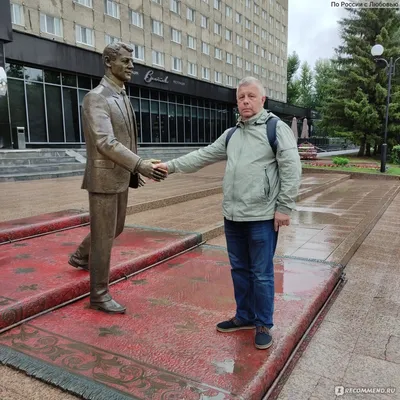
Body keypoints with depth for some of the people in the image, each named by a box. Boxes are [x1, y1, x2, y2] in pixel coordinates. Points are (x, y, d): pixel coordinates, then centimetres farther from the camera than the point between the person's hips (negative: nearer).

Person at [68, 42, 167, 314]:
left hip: (122, 177, 9)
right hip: (104, 178, -9)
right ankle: (99, 296, 16)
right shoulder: (96, 97, -15)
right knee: (103, 236, 1)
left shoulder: (123, 97, 13)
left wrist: (133, 170, 13)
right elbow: (105, 142, -25)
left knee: (116, 228, 21)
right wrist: (140, 165, -32)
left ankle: (81, 257, 46)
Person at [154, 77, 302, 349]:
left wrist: (284, 207, -14)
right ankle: (245, 316, 33)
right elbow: (204, 156, 15)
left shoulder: (277, 128, -6)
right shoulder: (231, 134, 14)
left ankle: (264, 325, 21)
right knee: (239, 269, 16)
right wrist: (171, 166, 7)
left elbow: (292, 170, -11)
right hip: (233, 216, 7)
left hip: (262, 217, -6)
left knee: (262, 273, 3)